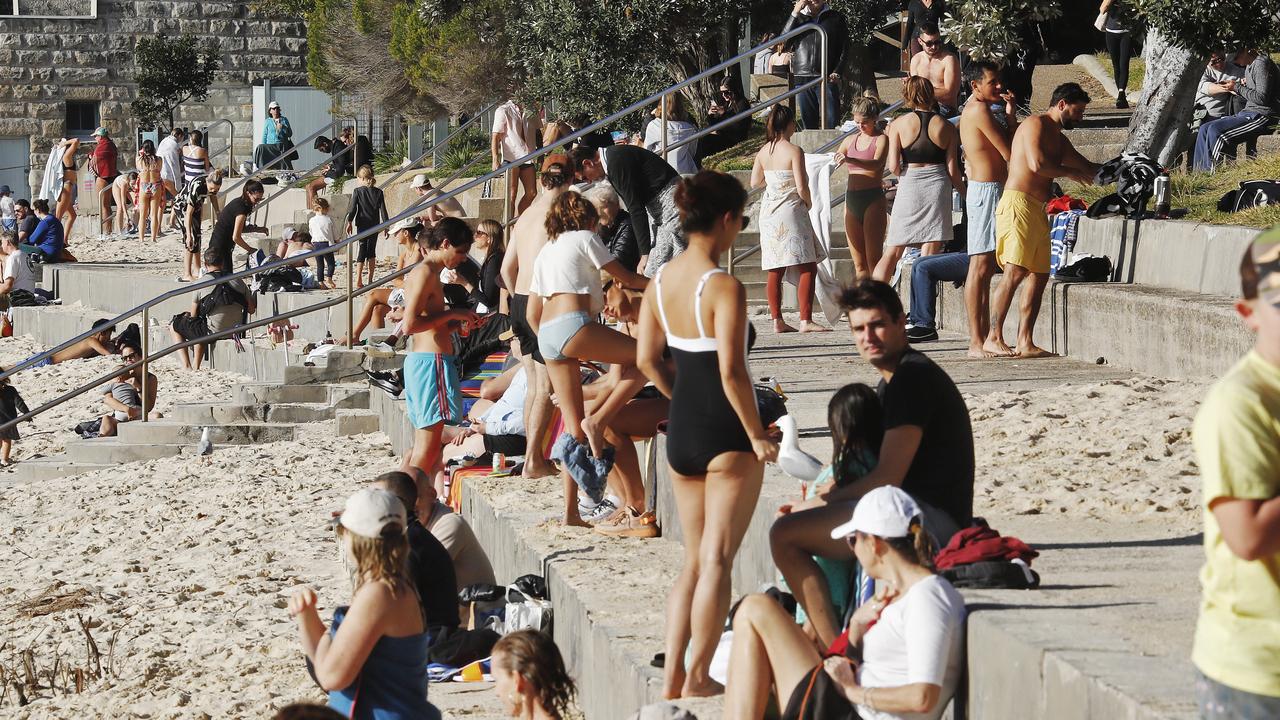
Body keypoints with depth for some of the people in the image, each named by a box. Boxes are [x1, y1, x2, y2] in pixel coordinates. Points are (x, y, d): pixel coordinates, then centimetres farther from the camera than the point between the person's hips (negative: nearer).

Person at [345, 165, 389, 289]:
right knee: (372, 252, 11)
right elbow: (383, 210, 1)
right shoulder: (378, 192, 1)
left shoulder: (358, 191, -6)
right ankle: (370, 280, 10)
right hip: (374, 226, 2)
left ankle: (359, 280, -8)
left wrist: (349, 222, 1)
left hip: (362, 225, -2)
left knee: (362, 251, 1)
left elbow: (352, 209, -8)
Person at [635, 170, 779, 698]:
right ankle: (698, 677, 6)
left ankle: (672, 676, 14)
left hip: (681, 432, 7)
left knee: (694, 559, 16)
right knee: (716, 560, 3)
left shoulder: (661, 281, 3)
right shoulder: (724, 288, -18)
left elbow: (646, 359, 8)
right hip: (725, 436, -7)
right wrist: (757, 436, -14)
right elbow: (731, 371, -23)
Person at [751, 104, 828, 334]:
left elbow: (755, 182, 14)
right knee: (808, 267, -4)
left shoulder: (763, 152, 6)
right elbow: (801, 187, -16)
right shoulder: (794, 151, -13)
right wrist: (808, 202, 4)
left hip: (768, 212, 7)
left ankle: (777, 320, 8)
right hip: (791, 210, -7)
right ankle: (805, 320, -12)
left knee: (775, 270, 9)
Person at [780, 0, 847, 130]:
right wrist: (795, 13, -5)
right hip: (803, 78, 2)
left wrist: (837, 72, -5)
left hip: (828, 79, -2)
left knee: (831, 122, -10)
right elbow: (784, 41, 2)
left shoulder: (836, 17, 9)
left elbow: (844, 47, 7)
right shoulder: (799, 17, 14)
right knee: (808, 123, 4)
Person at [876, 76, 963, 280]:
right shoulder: (946, 127, 3)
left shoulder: (898, 124, 0)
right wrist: (965, 193, 16)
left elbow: (894, 167, -4)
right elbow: (952, 170, 2)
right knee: (929, 257, 0)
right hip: (938, 186, 0)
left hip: (909, 187, 0)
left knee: (892, 253, 6)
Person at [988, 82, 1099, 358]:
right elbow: (1037, 164, -18)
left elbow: (1088, 167, 33)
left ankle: (1025, 342, 4)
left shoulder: (1058, 137, 25)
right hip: (1018, 203, -10)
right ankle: (993, 338, -18)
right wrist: (1071, 172, -5)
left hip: (1037, 210, 10)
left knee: (1039, 275, 4)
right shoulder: (1035, 125, -5)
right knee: (1015, 273, -16)